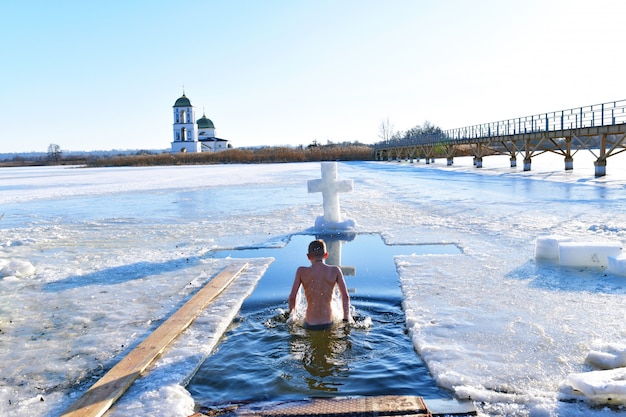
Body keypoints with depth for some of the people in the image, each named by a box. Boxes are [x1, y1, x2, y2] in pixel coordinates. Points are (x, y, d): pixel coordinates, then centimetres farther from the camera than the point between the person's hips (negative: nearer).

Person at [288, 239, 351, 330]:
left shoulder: (301, 271, -5)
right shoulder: (335, 270, -4)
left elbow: (292, 297, -5)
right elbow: (345, 296, -4)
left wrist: (292, 313, 14)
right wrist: (346, 319, 6)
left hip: (310, 325, 0)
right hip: (328, 324, 0)